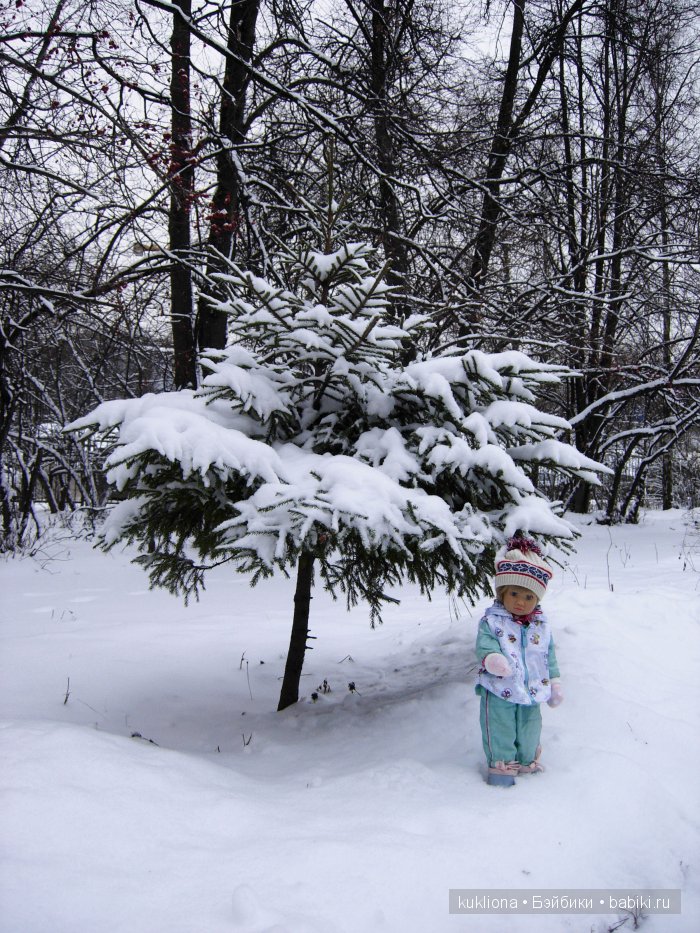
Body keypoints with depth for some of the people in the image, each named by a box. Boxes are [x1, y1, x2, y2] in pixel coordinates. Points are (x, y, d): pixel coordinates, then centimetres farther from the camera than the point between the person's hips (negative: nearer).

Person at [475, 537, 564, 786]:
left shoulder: (541, 625, 5)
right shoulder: (491, 621, -9)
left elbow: (549, 656, 12)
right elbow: (484, 645, -21)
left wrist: (555, 684, 13)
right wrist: (492, 659, -42)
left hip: (532, 692, 4)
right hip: (499, 692, -4)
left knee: (529, 731, 18)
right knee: (500, 730, 3)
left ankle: (527, 761, 39)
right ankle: (501, 764, 21)